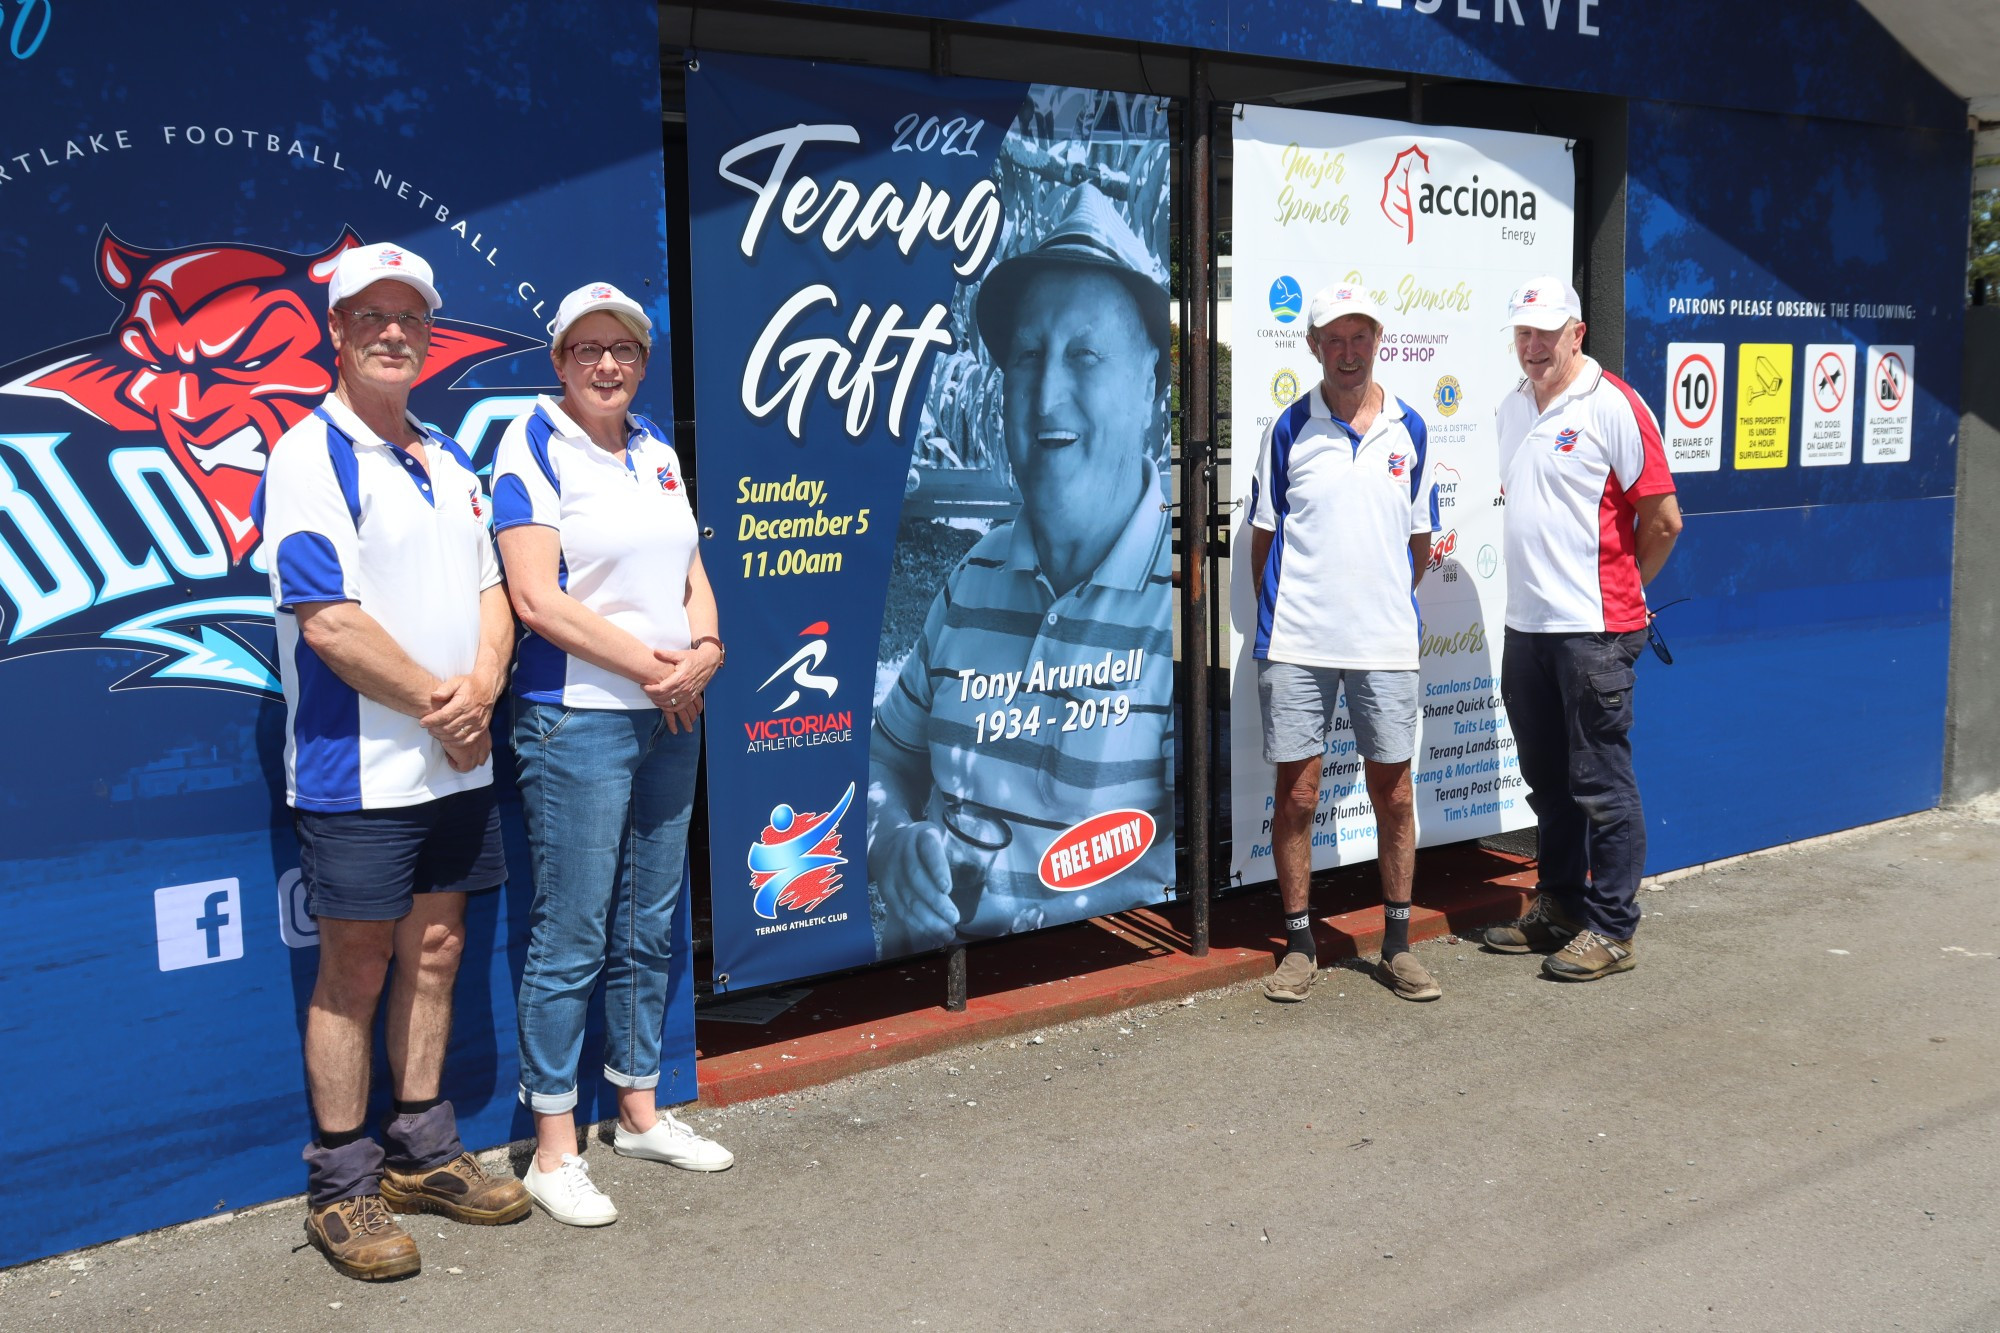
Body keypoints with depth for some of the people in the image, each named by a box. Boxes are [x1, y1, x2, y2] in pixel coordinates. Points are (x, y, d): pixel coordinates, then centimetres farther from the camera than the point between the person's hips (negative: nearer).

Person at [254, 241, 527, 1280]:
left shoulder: (448, 463, 14)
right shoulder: (307, 456, -9)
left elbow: (490, 588, 13)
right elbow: (328, 618, -18)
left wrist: (483, 687, -6)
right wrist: (433, 705, -13)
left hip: (459, 760, 7)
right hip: (359, 766, -7)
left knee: (435, 950, 14)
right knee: (355, 968, 2)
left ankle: (423, 1154, 28)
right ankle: (341, 1187, 16)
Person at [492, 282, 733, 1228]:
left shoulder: (657, 451, 13)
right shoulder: (532, 449, -7)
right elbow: (536, 597, -15)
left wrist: (704, 651, -5)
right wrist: (650, 667, -14)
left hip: (670, 720, 7)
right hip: (576, 718, -6)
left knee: (648, 928, 14)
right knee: (570, 941, -2)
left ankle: (640, 1112, 28)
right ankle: (553, 1151, 10)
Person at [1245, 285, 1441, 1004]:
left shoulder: (1409, 430, 7)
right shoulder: (1289, 429, 1)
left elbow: (1420, 537, 15)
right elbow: (1264, 533, 7)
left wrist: (1391, 604, 12)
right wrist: (1279, 613, 6)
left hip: (1386, 643, 2)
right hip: (1297, 644, -1)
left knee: (1394, 792, 7)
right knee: (1295, 795, 3)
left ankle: (1397, 944, 21)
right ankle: (1299, 945, 16)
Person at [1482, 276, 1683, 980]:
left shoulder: (1613, 406, -10)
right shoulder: (1509, 410, 12)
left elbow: (1663, 518, -10)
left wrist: (1618, 582, 3)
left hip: (1593, 630, -7)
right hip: (1525, 625, 7)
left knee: (1601, 784, 0)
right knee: (1548, 780, 16)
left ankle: (1611, 929, 9)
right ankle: (1559, 908, 28)